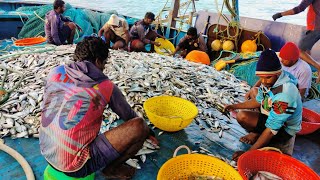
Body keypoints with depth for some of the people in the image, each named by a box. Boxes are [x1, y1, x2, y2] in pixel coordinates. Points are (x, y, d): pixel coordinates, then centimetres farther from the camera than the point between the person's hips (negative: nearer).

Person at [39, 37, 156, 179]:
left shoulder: (56, 72, 0)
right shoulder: (106, 87, -10)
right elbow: (129, 116, 4)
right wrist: (147, 132, 24)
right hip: (75, 166, -6)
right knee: (140, 126, -8)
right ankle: (112, 168, 14)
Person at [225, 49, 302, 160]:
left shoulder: (284, 94, -37)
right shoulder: (269, 81, -13)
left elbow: (272, 129, -33)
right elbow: (258, 101, 8)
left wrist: (249, 153, -31)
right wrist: (235, 106, 1)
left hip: (284, 128, -7)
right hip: (271, 118, 7)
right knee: (242, 116, -9)